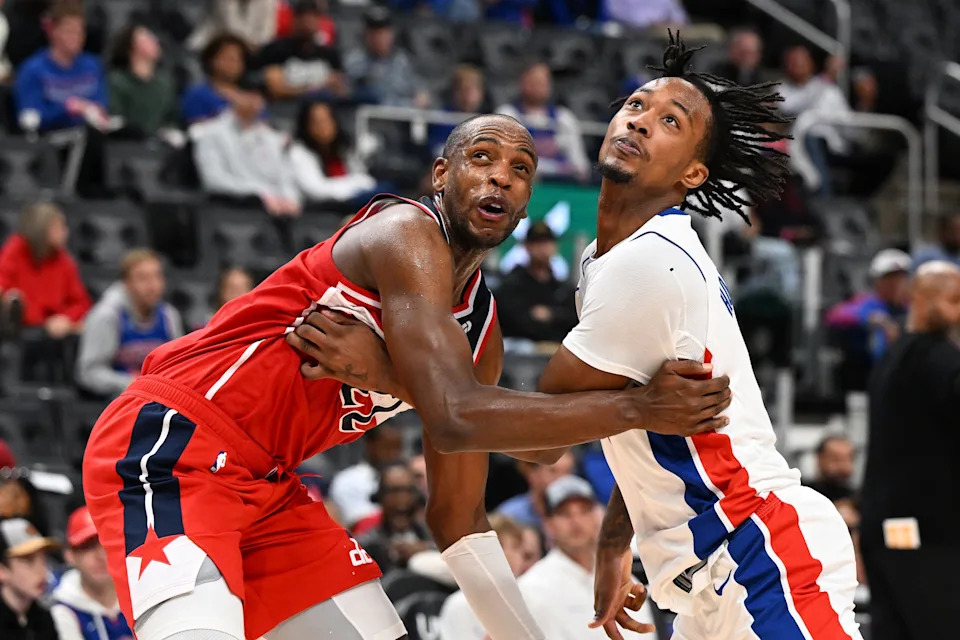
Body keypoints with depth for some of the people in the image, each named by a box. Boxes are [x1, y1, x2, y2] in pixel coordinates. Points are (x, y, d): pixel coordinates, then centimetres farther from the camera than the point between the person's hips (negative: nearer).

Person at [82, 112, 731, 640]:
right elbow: (456, 417, -28)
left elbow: (458, 518, 18)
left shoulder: (481, 330, 12)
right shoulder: (406, 233, -15)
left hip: (265, 485, 10)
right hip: (172, 439, -10)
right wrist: (639, 408, -24)